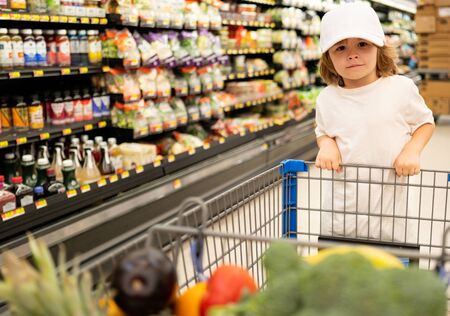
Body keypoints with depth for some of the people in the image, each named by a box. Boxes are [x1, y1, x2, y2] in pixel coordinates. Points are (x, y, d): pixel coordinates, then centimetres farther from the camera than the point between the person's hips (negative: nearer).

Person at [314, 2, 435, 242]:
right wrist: (326, 144, -4)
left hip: (389, 202, -1)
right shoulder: (326, 99, -1)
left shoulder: (401, 88, -8)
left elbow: (425, 122, 7)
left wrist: (412, 150, -11)